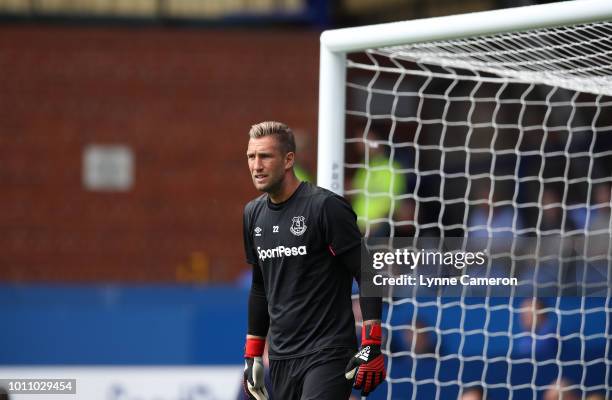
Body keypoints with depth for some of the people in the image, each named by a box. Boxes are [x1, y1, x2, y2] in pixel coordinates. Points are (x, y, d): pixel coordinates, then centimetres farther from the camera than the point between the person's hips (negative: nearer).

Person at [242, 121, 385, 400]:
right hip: (281, 358, 7)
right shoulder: (253, 214, 11)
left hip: (327, 355, -7)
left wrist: (372, 347, -16)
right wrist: (252, 355, 21)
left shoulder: (325, 206, -11)